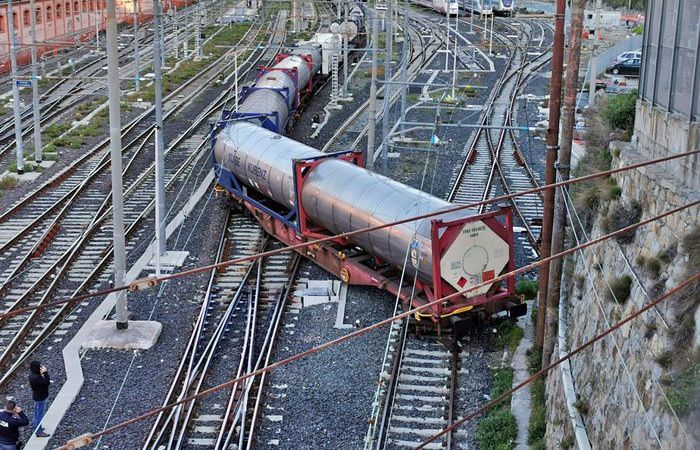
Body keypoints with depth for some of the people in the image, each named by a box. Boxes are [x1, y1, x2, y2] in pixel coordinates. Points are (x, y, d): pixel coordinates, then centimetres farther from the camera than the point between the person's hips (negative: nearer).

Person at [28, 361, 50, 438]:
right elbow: (47, 382, -32)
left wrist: (42, 374, -6)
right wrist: (45, 372, -30)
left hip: (37, 396, 10)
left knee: (37, 413, 23)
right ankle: (39, 432, 12)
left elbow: (43, 382, 5)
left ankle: (37, 428, 39)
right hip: (41, 398, -10)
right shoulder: (37, 378, -33)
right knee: (40, 414, 2)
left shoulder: (32, 375, -3)